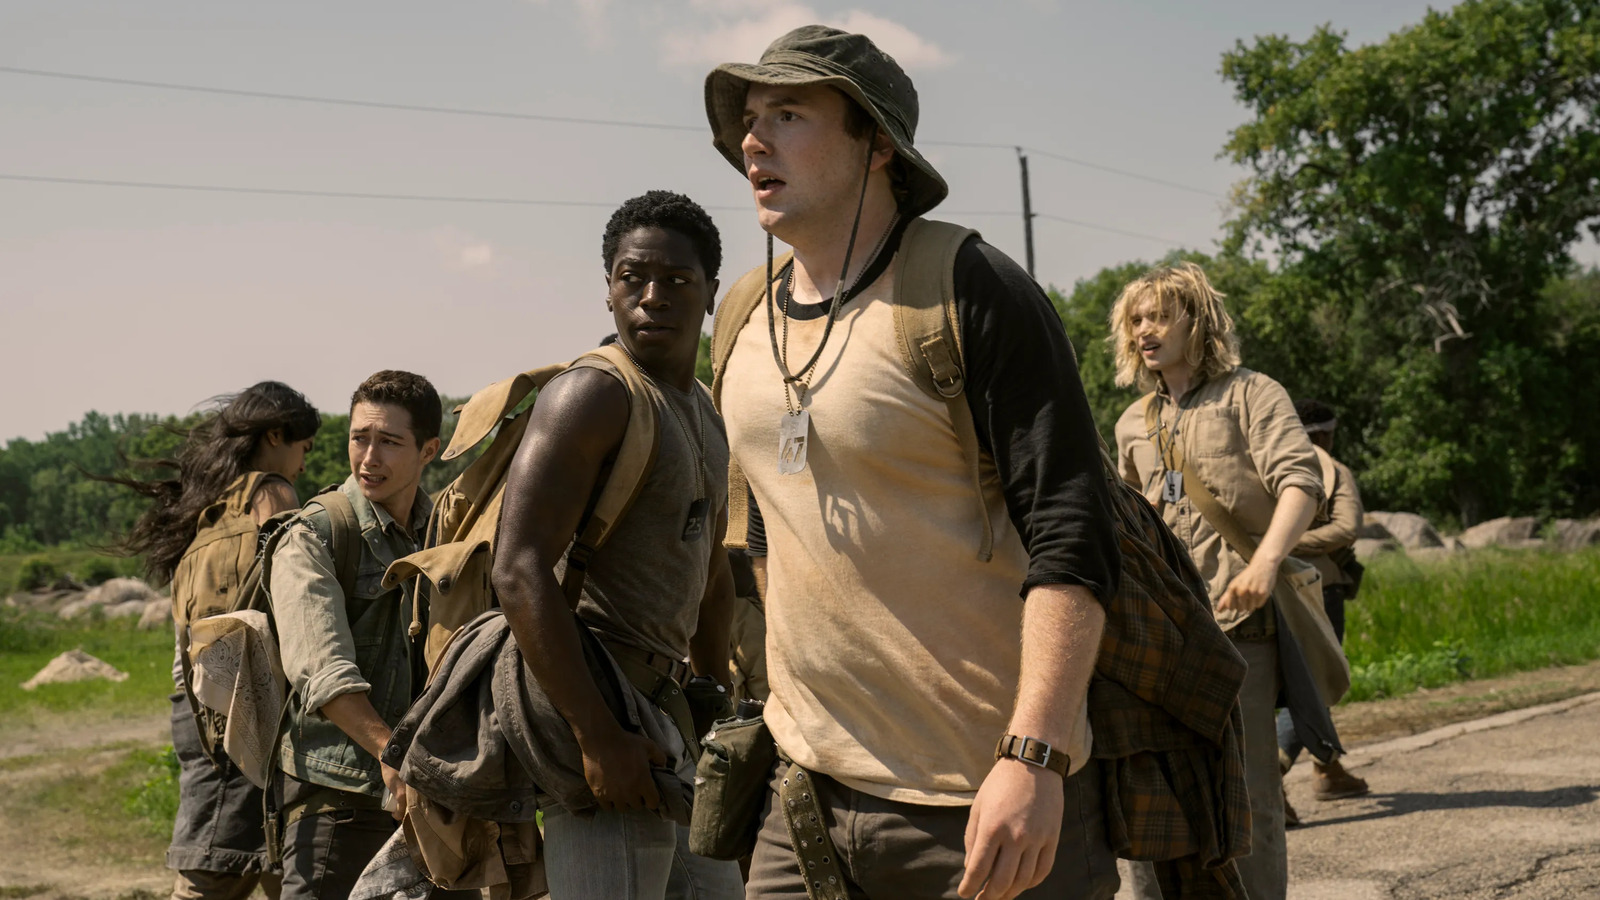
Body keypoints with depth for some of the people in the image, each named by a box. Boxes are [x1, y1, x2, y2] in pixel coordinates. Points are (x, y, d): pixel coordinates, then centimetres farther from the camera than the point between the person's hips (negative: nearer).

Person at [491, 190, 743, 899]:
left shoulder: (703, 414, 17)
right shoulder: (595, 394, -12)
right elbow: (520, 572, -21)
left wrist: (718, 696, 25)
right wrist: (598, 737, -25)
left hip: (663, 703, 9)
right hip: (595, 701, -9)